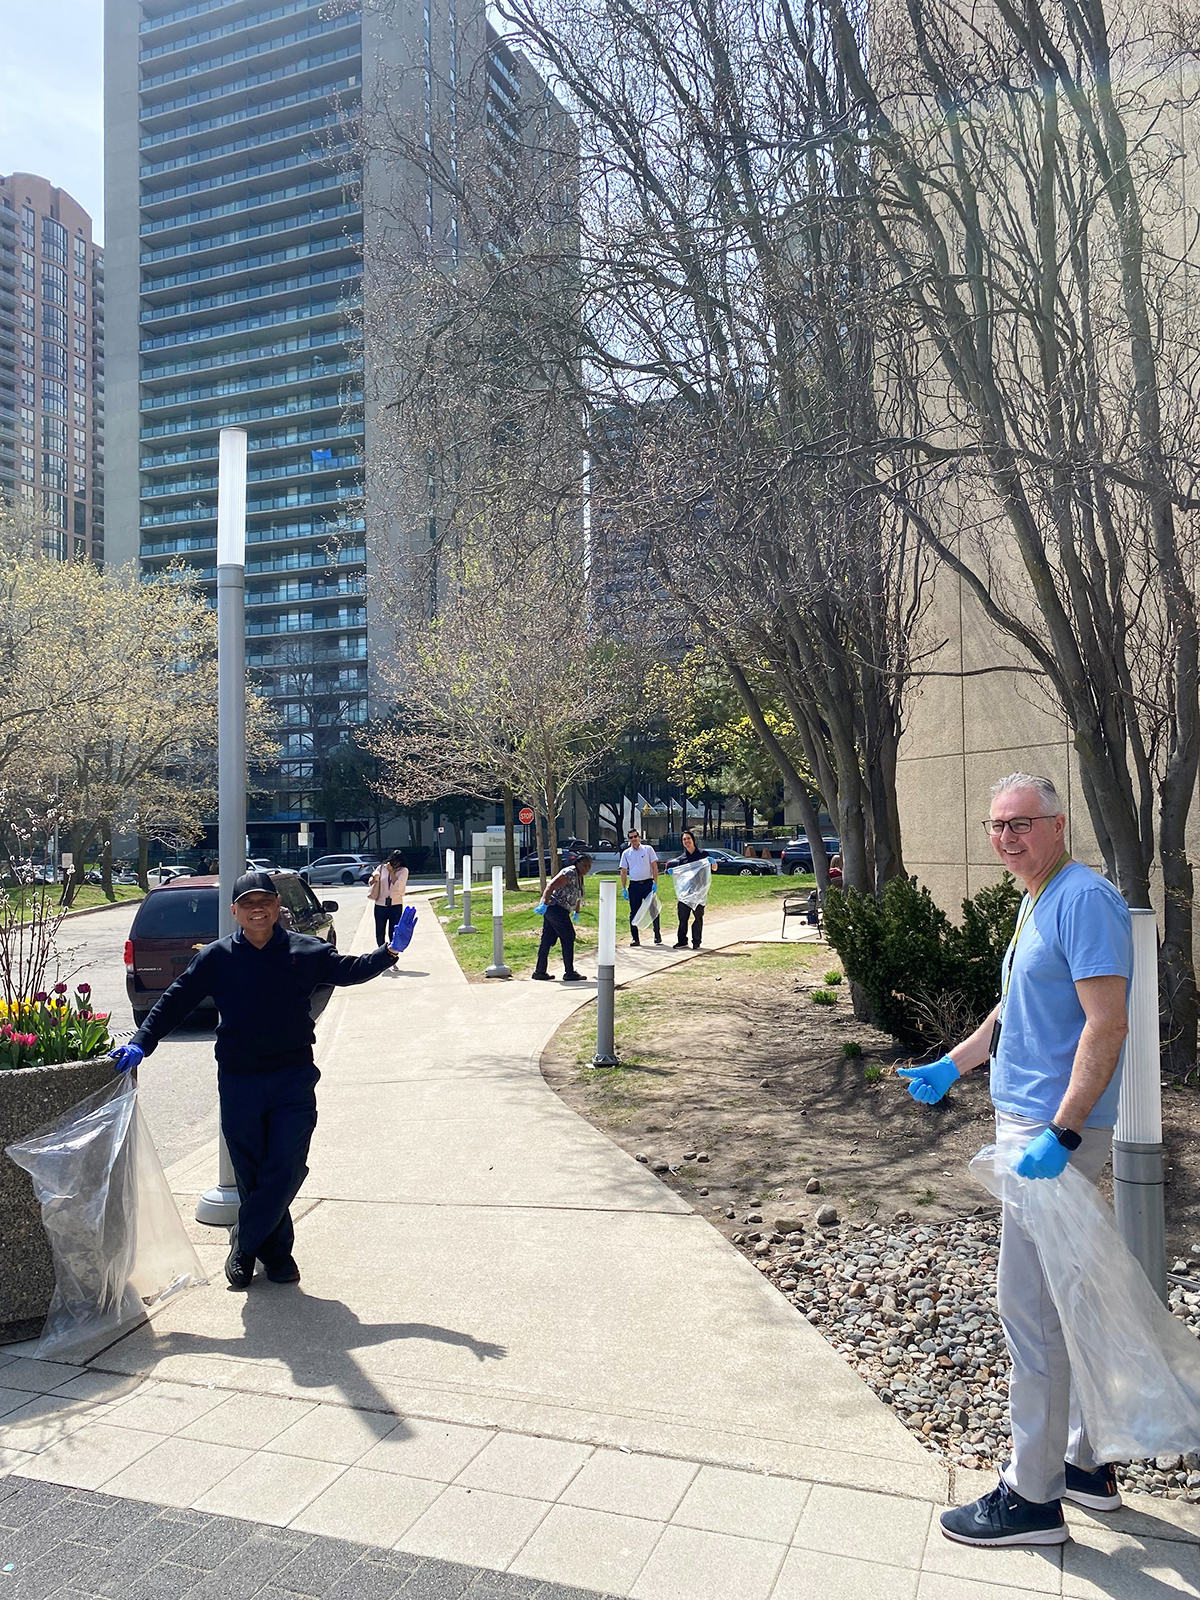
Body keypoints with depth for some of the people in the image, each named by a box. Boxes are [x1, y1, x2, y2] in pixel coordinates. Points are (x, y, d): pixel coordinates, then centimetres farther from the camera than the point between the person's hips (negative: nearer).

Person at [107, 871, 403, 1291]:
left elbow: (349, 970, 2)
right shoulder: (216, 957, 2)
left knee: (286, 1168, -5)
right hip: (238, 1080, 1)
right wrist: (141, 1043, -8)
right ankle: (275, 1251, 26)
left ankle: (245, 1241, 15)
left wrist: (388, 953, -14)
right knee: (250, 1173, 8)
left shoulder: (305, 951, 3)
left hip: (293, 1078, 0)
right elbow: (175, 1001, 2)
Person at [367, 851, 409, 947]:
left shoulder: (403, 871, -1)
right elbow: (371, 882, 9)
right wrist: (374, 879, -14)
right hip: (380, 905, 2)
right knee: (379, 934, 9)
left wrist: (391, 871, -14)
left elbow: (398, 886, -14)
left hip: (395, 905, -2)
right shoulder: (381, 868, 5)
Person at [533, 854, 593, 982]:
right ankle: (569, 973, 1)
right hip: (556, 908, -10)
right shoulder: (570, 873, -14)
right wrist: (545, 904, -29)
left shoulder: (580, 877, 17)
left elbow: (578, 895, 33)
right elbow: (551, 886, -23)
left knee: (547, 940, 10)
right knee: (568, 938, -4)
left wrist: (576, 912, 32)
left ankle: (539, 972, 14)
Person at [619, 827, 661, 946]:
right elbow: (623, 872, 10)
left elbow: (654, 866, 2)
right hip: (634, 885, 2)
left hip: (648, 883, -2)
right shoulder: (626, 853, 8)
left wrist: (655, 883, -7)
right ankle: (635, 938, 10)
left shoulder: (648, 849, 3)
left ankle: (657, 935, 7)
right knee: (634, 912, 3)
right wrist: (623, 888, 4)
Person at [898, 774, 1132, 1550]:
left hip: (1055, 1130, -10)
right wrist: (952, 1065, 21)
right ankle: (1085, 1461, 32)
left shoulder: (1085, 899, -17)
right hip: (1028, 1121, 10)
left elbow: (1107, 1024, -24)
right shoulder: (1039, 903, 14)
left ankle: (1033, 1496, 11)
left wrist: (1061, 1134, -27)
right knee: (1066, 1300, 18)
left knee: (1032, 1306, -2)